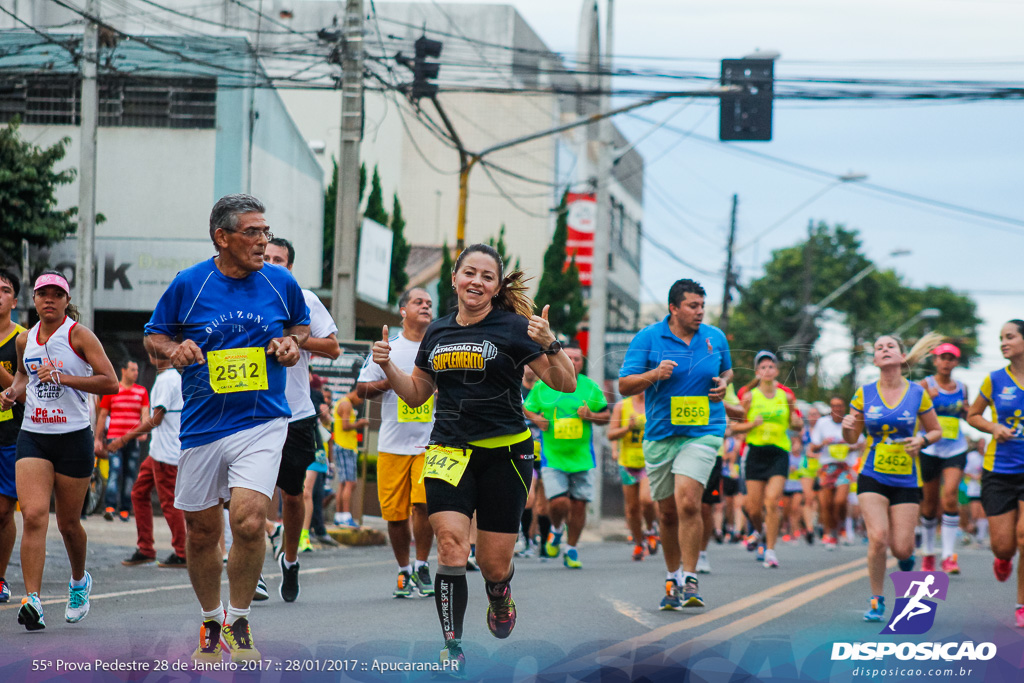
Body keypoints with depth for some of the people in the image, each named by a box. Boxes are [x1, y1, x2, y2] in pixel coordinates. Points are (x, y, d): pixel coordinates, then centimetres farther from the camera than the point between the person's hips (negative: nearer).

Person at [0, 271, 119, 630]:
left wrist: (62, 377, -21)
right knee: (33, 515, -16)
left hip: (74, 438, -3)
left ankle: (79, 581, 38)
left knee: (69, 523, 8)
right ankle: (32, 600, -21)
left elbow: (110, 383, -13)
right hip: (33, 437, 3)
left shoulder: (79, 335, -6)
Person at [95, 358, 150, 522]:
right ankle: (110, 507, -20)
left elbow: (145, 413, 3)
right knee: (115, 471, -14)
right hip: (114, 438, -2)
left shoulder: (142, 391, 11)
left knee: (130, 475, 2)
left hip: (134, 440, 2)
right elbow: (102, 415, 10)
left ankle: (125, 509, 7)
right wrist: (98, 439, 6)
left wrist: (144, 431, -16)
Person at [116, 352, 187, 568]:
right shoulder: (176, 377, 14)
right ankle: (145, 549, 15)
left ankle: (182, 554, 3)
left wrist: (125, 439, -13)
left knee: (168, 502, -4)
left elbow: (156, 419, -17)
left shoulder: (166, 380, -15)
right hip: (158, 451, 10)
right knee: (139, 493, 12)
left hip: (166, 452, -10)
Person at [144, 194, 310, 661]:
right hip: (202, 426, 1)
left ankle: (238, 620, 1)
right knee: (201, 532, 9)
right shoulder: (188, 284, -3)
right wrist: (174, 350, -12)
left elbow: (301, 324, 21)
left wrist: (293, 342, -1)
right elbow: (153, 336, 9)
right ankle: (210, 620, 32)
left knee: (248, 521, -20)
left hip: (261, 422, -1)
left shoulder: (281, 282, 2)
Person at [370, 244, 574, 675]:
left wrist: (549, 345, -24)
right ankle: (453, 648, -8)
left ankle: (499, 594, 39)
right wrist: (388, 367, 4)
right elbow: (416, 394, 21)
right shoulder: (438, 333, 10)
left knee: (494, 564, 1)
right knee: (451, 547, -17)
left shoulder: (513, 328, -4)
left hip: (504, 453, -3)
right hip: (449, 452, 3)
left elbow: (566, 384, -7)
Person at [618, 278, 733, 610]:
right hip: (660, 435, 1)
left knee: (688, 503, -20)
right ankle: (672, 579, 26)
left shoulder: (715, 337, 6)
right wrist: (654, 374, -20)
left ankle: (689, 579, -14)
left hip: (703, 433, -1)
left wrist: (723, 384, 1)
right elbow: (624, 385, -3)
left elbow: (727, 371, 24)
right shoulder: (648, 338, -2)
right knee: (667, 513, 9)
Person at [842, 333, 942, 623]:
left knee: (901, 548, -6)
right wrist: (847, 427, -16)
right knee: (878, 537, -18)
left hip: (906, 479, 0)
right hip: (873, 477, 0)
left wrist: (921, 440, -12)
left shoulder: (917, 394, -1)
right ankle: (877, 601, 0)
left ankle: (906, 557, 35)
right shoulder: (864, 394, 0)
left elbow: (936, 430, 10)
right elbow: (852, 439, 7)